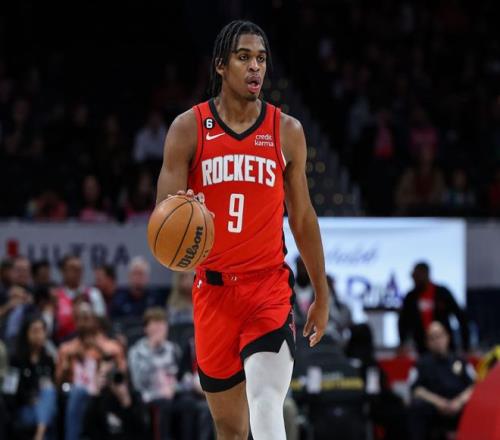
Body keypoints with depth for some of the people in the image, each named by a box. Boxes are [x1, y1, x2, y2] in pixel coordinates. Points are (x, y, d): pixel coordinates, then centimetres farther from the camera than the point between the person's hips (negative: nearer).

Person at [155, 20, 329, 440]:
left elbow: (303, 218, 12)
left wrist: (322, 294, 13)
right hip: (213, 289, 1)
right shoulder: (189, 128, 0)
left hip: (269, 287, -1)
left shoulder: (287, 131, 4)